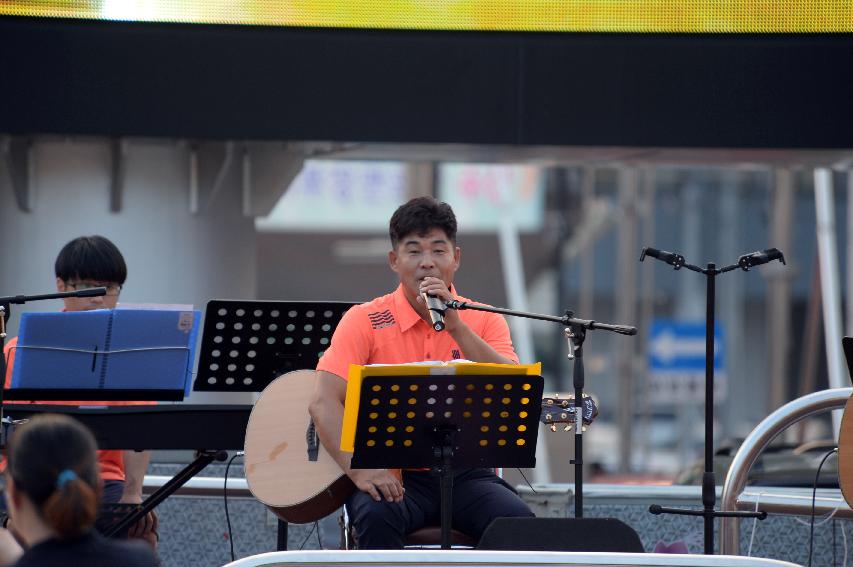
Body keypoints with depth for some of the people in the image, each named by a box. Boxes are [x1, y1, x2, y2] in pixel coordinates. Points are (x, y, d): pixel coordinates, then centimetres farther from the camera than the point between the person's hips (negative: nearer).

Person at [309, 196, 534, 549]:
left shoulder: (483, 321, 8)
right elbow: (324, 402, -10)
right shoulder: (365, 321, 1)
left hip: (464, 475, 2)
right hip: (394, 477, -2)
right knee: (376, 514, -35)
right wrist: (358, 469, -26)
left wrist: (456, 326, -16)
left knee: (518, 521, -27)